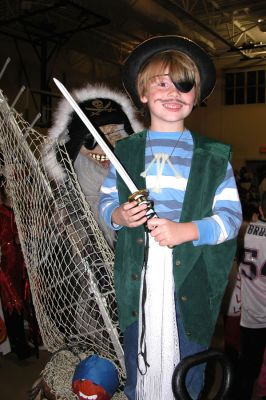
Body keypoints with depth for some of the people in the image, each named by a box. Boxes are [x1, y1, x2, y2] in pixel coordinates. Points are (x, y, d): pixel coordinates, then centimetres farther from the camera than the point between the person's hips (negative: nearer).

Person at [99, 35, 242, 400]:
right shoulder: (125, 151, 6)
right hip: (137, 279, 2)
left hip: (191, 280, -1)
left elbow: (231, 215, -4)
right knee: (137, 360, 19)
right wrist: (118, 216, -13)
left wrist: (186, 230, -20)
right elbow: (106, 202, 10)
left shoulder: (214, 157, 1)